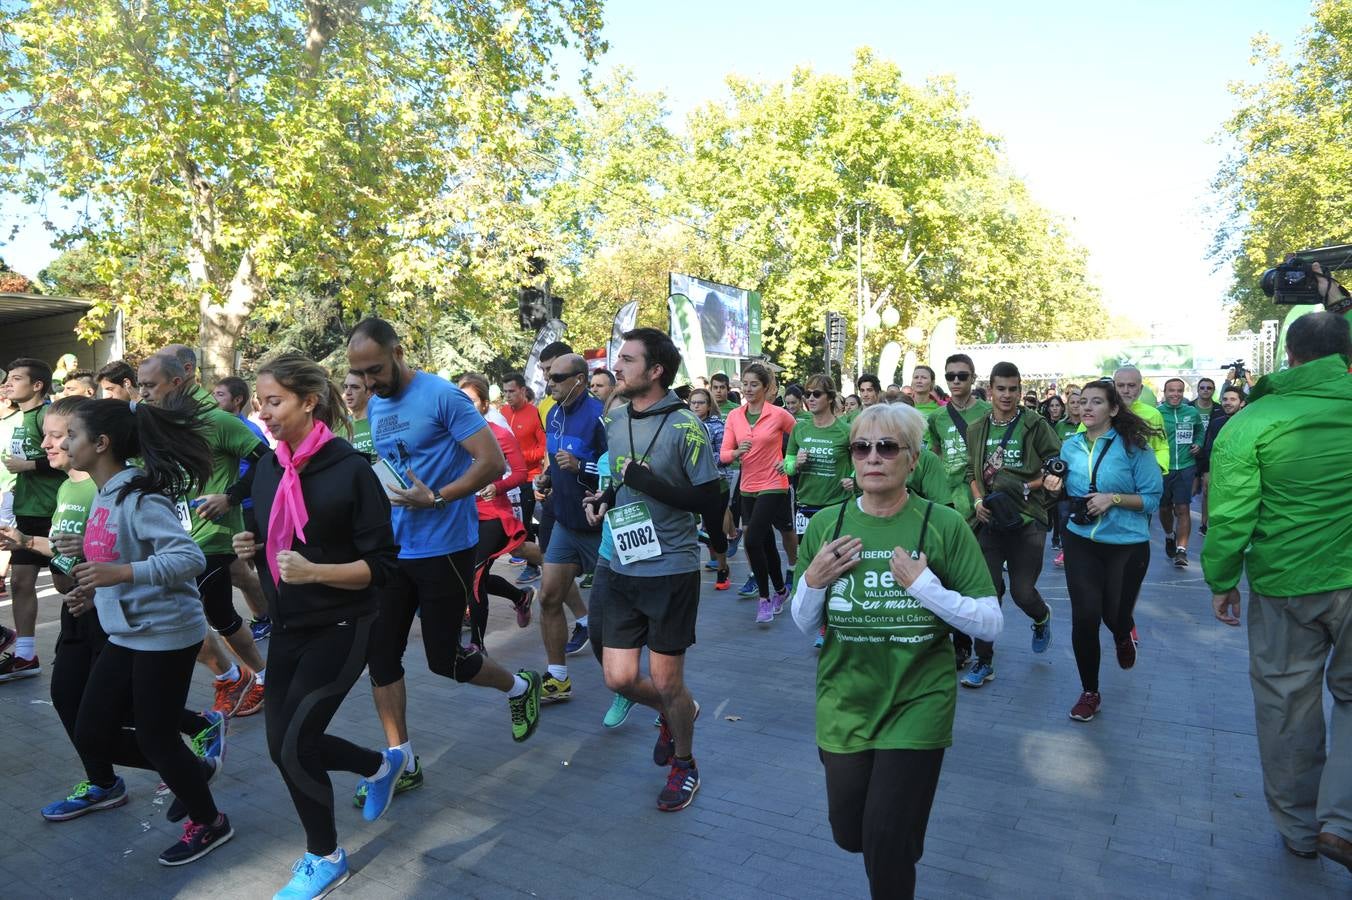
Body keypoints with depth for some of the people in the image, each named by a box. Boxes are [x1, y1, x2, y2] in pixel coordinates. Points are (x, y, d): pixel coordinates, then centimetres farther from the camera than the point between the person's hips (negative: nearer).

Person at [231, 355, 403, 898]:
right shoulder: (267, 468, 3)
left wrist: (315, 571, -30)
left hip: (340, 628, -7)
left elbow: (382, 564, -17)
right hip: (287, 626, 7)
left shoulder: (350, 468, -17)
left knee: (294, 746, -7)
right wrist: (251, 549, -6)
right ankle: (381, 766, 39)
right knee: (283, 745, 11)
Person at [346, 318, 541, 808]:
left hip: (443, 549, -7)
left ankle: (520, 688, 31)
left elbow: (492, 462, -19)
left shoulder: (442, 396, -15)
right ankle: (403, 762, 19)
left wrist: (435, 499, -25)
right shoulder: (375, 406, 9)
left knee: (444, 658, 2)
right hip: (393, 548, 7)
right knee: (380, 653, 5)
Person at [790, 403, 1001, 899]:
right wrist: (812, 582, -16)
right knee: (849, 834, 17)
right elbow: (805, 625, 5)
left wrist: (925, 586, -23)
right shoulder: (825, 524, -4)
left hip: (917, 704, -3)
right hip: (844, 703, 3)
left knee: (886, 843, -1)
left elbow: (991, 624, -10)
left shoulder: (944, 525, -12)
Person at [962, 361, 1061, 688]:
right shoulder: (977, 429, 8)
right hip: (990, 520, 3)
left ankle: (1042, 617, 39)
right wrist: (978, 500, -1)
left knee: (1022, 591, 0)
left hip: (1027, 520, -3)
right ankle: (984, 662, 12)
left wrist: (1027, 487, -15)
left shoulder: (1035, 425, -3)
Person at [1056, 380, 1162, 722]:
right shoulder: (1070, 446, 3)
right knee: (1084, 617, -3)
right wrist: (1054, 486, -6)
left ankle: (1123, 636, 53)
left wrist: (1114, 498, -22)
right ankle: (1089, 693, 16)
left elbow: (1153, 498, -8)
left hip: (1126, 544, -2)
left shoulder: (1133, 446, -9)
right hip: (1081, 541, 2)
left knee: (1115, 615, 12)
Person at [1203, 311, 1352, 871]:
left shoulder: (1251, 422, -10)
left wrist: (1221, 581, 1)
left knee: (1286, 703, 14)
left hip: (1285, 585, -1)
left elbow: (1229, 516, -10)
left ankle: (1298, 828, 28)